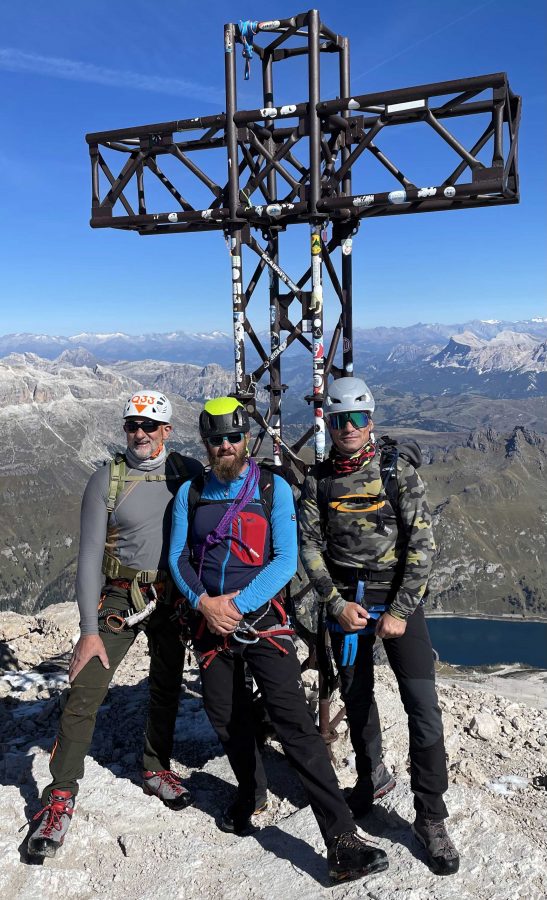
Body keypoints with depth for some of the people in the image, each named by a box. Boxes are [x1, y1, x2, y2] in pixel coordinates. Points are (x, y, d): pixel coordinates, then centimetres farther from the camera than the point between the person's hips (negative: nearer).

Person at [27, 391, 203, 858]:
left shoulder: (190, 473, -3)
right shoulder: (107, 481, -8)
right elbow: (89, 557, -9)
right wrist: (89, 630, -14)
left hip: (173, 596, 3)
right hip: (119, 598, -2)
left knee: (166, 688, 15)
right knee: (84, 694, -8)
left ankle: (156, 769, 37)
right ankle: (61, 796, 5)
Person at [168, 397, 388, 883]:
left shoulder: (273, 488, -2)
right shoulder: (190, 494, 7)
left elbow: (286, 559, -8)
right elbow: (178, 557, 6)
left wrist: (237, 603, -17)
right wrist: (204, 602, -12)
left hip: (262, 620, -3)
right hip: (210, 623, 4)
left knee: (295, 724, -12)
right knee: (227, 719, 14)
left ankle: (343, 845, -10)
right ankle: (252, 793, 42)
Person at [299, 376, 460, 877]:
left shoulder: (398, 471, -6)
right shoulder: (318, 480, 2)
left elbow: (422, 544, -9)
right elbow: (310, 547, 1)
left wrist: (399, 611, -13)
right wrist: (337, 603, -10)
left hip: (399, 600, -2)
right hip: (344, 603, 3)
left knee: (423, 708, -8)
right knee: (357, 699, 16)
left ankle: (431, 819, 7)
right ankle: (371, 776, 41)